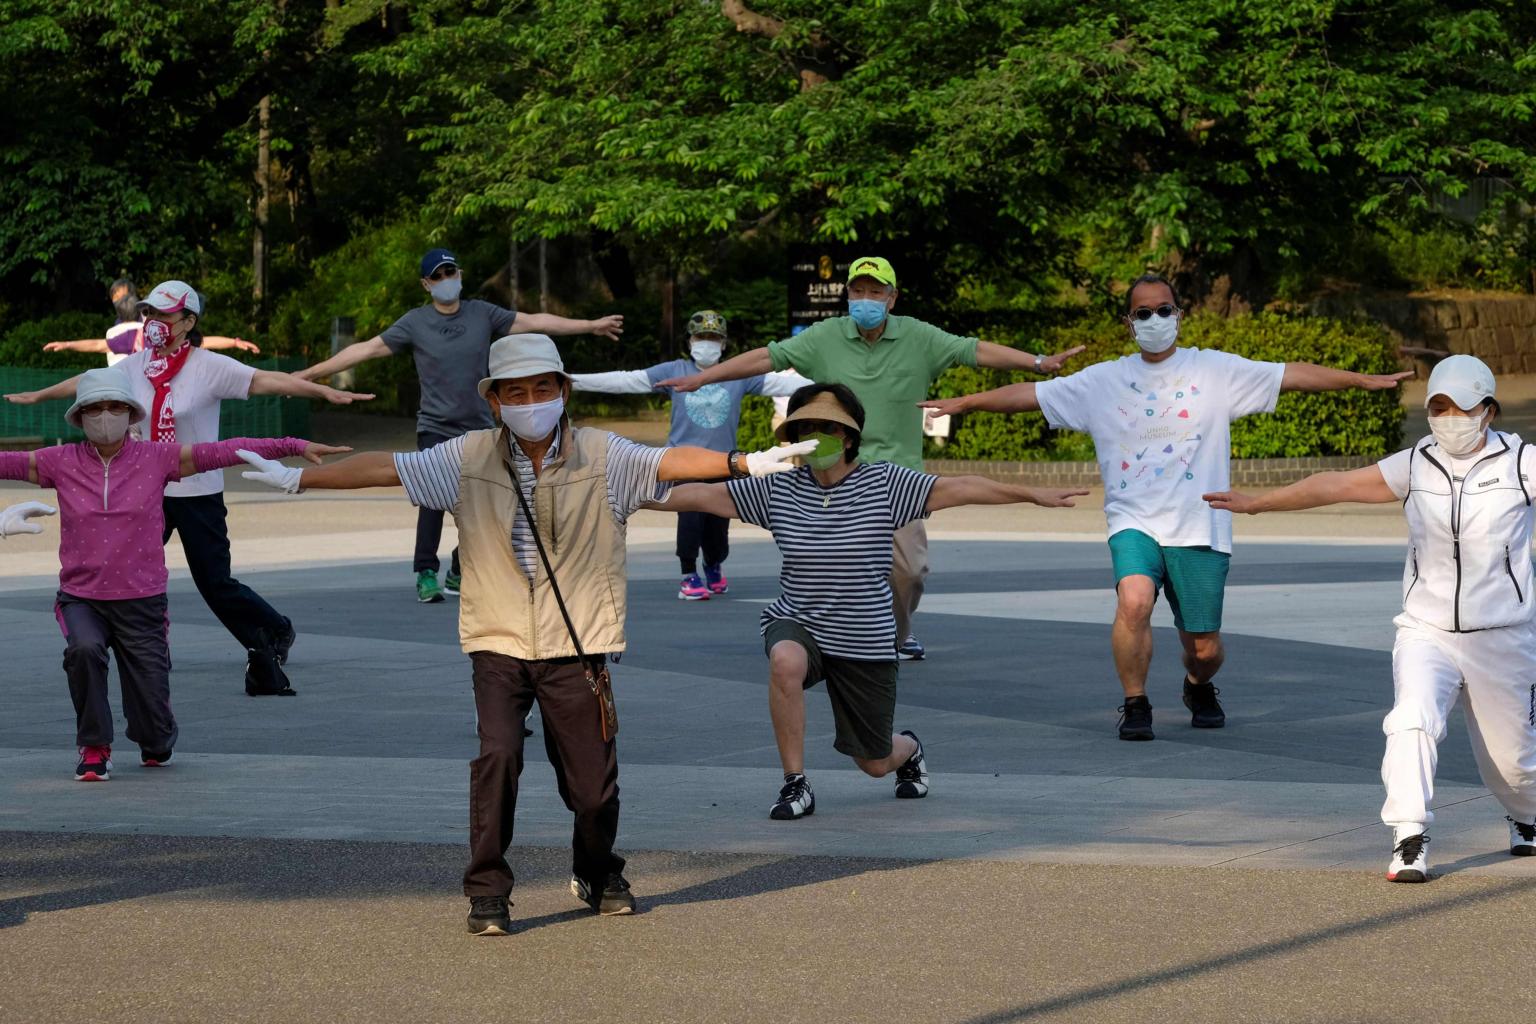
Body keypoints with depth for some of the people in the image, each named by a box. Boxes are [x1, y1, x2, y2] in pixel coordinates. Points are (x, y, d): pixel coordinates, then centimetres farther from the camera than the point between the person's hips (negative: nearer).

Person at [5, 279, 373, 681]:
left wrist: (326, 392, -31)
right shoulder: (135, 366, 4)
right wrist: (37, 395, 33)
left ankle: (275, 633, 23)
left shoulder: (210, 367, -11)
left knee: (215, 583, 0)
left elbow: (266, 380, -20)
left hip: (199, 492, -5)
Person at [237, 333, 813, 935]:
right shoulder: (471, 459, 2)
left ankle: (599, 877, 33)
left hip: (576, 645, 0)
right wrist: (298, 478, -1)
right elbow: (386, 468, 2)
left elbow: (670, 462, -13)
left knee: (593, 783, 2)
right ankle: (487, 893, -6)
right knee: (498, 755, -20)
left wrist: (742, 463, -29)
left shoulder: (601, 456, -1)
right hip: (499, 643, 0)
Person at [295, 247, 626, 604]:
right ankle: (426, 575, -14)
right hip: (435, 430, -3)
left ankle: (459, 575, 20)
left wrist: (590, 326, 8)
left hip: (479, 430, 3)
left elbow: (534, 322, 8)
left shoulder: (483, 314, 5)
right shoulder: (415, 323, -1)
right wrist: (312, 372, -7)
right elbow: (367, 349, -3)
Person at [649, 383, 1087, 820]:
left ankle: (908, 748, 50)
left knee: (876, 763, 8)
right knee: (785, 661, -39)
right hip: (796, 624, 1)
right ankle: (795, 785, -23)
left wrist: (1033, 494, -14)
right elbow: (706, 495, 2)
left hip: (865, 641, 0)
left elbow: (956, 488, -11)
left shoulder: (884, 483, -8)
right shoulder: (778, 489, -3)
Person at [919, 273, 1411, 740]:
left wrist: (1363, 379, -2)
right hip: (1134, 524, 0)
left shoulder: (1215, 370, 5)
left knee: (1203, 650, 4)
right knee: (1134, 600, -30)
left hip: (1200, 529, 0)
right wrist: (964, 402, 6)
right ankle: (1135, 705, -9)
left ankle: (1198, 688, 42)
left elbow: (1292, 374, 3)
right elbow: (1031, 394, 10)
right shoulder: (1103, 382, 8)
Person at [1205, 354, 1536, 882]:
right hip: (1426, 634, 2)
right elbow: (1336, 485, 8)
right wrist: (1256, 503, 10)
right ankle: (1409, 843, -24)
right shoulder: (1417, 464, 4)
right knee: (1411, 723, -23)